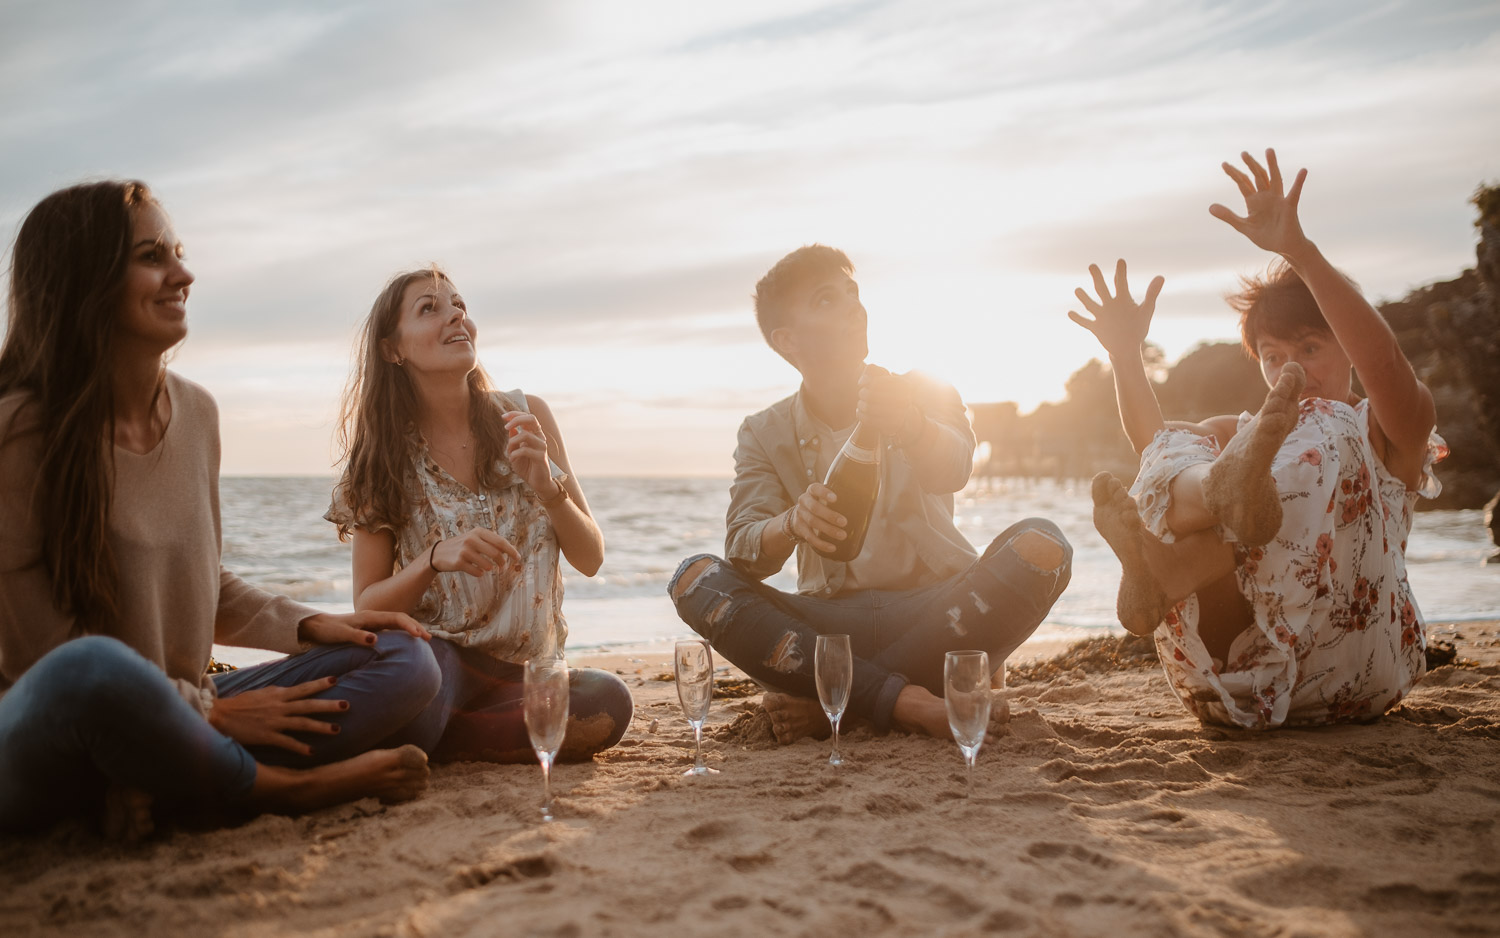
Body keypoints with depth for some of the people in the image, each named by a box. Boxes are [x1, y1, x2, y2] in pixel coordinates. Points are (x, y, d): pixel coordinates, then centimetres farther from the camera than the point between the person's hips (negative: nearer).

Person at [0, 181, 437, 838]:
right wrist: (209, 711, -12)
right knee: (93, 667, -43)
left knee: (406, 658, -6)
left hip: (168, 716, 7)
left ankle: (155, 786, -20)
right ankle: (283, 787, -16)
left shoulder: (195, 412, 7)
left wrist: (310, 627, 3)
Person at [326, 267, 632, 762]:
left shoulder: (526, 415, 3)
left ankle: (415, 742, -10)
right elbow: (368, 608, 0)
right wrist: (436, 558, -20)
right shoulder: (382, 456, 1)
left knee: (608, 701, -29)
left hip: (526, 670, 4)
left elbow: (590, 559, 5)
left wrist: (546, 485, -15)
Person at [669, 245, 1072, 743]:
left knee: (1041, 545, -27)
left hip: (931, 614, 0)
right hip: (831, 622, 0)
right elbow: (742, 548, -10)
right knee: (696, 579, -22)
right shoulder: (765, 435, 5)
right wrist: (790, 524, -35)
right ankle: (907, 703, -31)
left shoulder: (922, 394, 4)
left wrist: (909, 427, -45)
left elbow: (951, 469, -20)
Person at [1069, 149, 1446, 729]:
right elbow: (1154, 443, 14)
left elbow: (1383, 359, -9)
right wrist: (1126, 354, -5)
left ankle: (1157, 575, -51)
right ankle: (1229, 488, -55)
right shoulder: (1241, 438, 33)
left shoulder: (1388, 431, 16)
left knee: (1319, 440, -22)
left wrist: (1296, 248, -23)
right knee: (1176, 461, -13)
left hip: (1348, 660, -3)